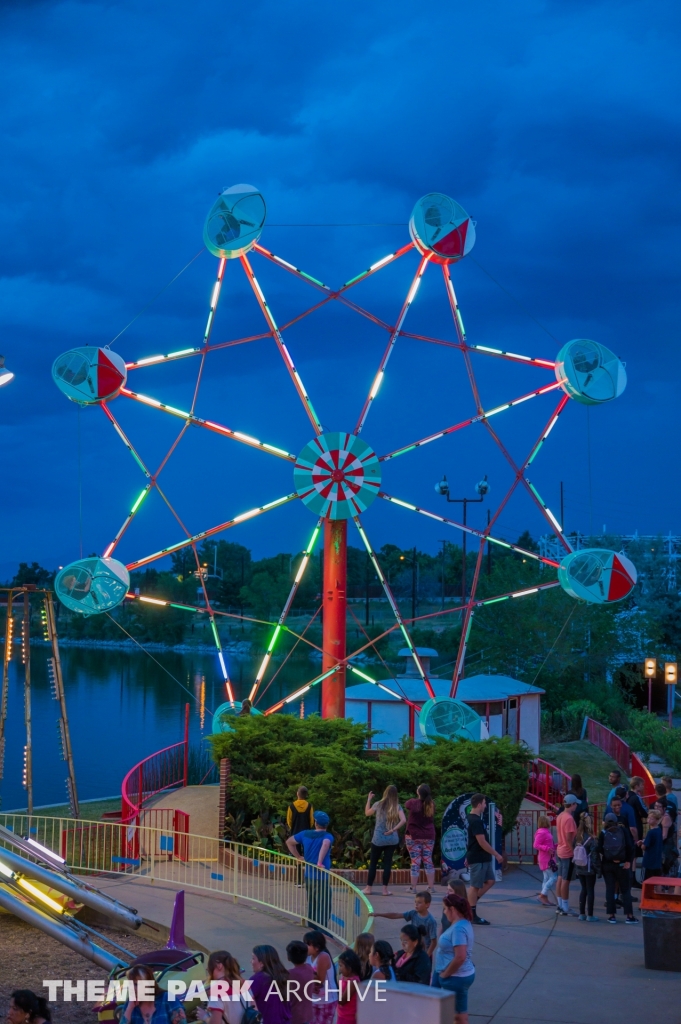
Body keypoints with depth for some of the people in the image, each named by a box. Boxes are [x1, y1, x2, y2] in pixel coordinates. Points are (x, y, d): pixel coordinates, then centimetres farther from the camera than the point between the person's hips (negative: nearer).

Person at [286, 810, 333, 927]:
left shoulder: (305, 834, 5)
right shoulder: (327, 836, -13)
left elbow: (289, 841, 16)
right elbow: (325, 844, -37)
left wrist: (298, 856, 18)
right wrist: (320, 862, -34)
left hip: (308, 876, 7)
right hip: (321, 877, -7)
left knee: (312, 905, 22)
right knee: (323, 908, -1)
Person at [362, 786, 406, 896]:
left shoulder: (378, 804, -3)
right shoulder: (397, 807, -2)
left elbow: (367, 813, 13)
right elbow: (403, 820, -17)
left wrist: (369, 799, 20)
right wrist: (393, 829, -12)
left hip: (378, 839, -1)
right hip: (392, 839, 1)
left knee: (373, 863, 9)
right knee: (387, 863, 6)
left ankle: (368, 888, 11)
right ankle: (385, 889, 4)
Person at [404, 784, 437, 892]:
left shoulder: (412, 803, -13)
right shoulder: (431, 805, -3)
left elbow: (406, 805, 10)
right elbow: (432, 819, 10)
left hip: (414, 836, -3)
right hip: (429, 836, 3)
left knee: (415, 862, -1)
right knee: (428, 861, 9)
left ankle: (413, 887, 2)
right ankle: (431, 887, 10)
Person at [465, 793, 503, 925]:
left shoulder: (473, 818, 13)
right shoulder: (476, 821, -20)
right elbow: (482, 842, -22)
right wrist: (496, 855, -15)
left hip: (483, 858, 10)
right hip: (478, 858, -10)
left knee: (490, 881, 13)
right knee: (475, 885, -3)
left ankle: (471, 903, 17)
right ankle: (472, 915, 3)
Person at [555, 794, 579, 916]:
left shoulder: (560, 816, 6)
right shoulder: (569, 818, -20)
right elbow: (569, 838, -23)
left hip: (560, 851, 9)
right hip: (568, 853, -9)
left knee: (560, 878, 13)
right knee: (566, 880, -3)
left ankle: (560, 906, 19)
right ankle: (565, 909, 2)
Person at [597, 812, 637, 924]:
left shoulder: (603, 833, 0)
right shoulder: (623, 830, 0)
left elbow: (600, 850, -7)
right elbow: (631, 847, -8)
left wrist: (602, 861, 4)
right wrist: (628, 861, -6)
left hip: (607, 865, 0)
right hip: (622, 864, 0)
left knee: (610, 889, 7)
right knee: (625, 890, 5)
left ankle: (611, 915, 5)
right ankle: (629, 916, 0)